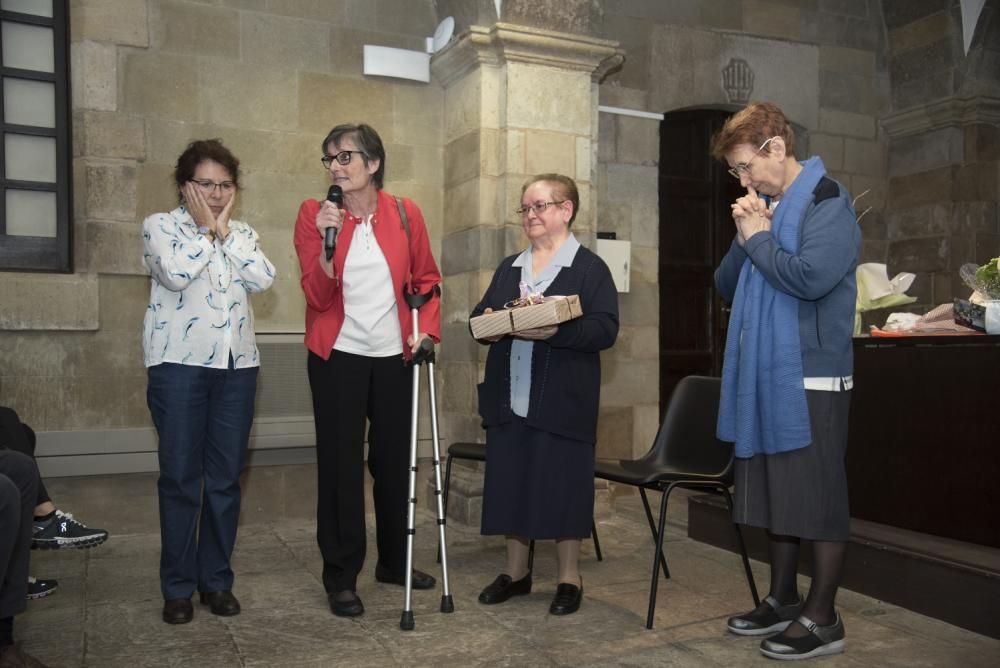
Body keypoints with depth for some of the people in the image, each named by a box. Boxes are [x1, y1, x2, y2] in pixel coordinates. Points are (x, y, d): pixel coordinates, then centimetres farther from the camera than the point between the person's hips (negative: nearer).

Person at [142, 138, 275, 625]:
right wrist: (206, 229, -3)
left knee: (225, 477, 6)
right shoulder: (160, 226, 4)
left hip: (237, 365, 4)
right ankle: (177, 586, 13)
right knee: (180, 476, 0)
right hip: (180, 363, -3)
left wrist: (225, 230, -2)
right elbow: (176, 273, -15)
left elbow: (263, 279, -4)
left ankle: (216, 579, 18)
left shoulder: (242, 234, 15)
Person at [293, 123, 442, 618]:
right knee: (341, 465, 2)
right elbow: (317, 296, -12)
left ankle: (394, 562, 31)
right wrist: (327, 241, -25)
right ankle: (341, 577, 16)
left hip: (393, 356, 2)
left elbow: (426, 280, 10)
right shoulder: (314, 214, -5)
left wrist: (427, 327, -3)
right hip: (337, 357, -2)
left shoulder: (404, 214, 0)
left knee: (394, 460, 12)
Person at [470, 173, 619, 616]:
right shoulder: (508, 267, 16)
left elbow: (605, 329, -13)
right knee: (511, 482, 10)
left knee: (563, 485, 2)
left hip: (562, 402, -5)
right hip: (508, 398, 6)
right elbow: (479, 316, 14)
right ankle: (516, 570, 26)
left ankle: (569, 577, 18)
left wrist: (557, 331, -27)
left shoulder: (590, 268, -2)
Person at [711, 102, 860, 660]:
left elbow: (811, 278, -26)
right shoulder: (767, 208, 16)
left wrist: (758, 238, -11)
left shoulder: (827, 204, -9)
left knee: (819, 499, 0)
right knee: (777, 497, 15)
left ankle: (822, 618, 11)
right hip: (766, 377, 8)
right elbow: (726, 287, 17)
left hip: (811, 378, -8)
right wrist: (744, 240, 0)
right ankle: (784, 600, 27)